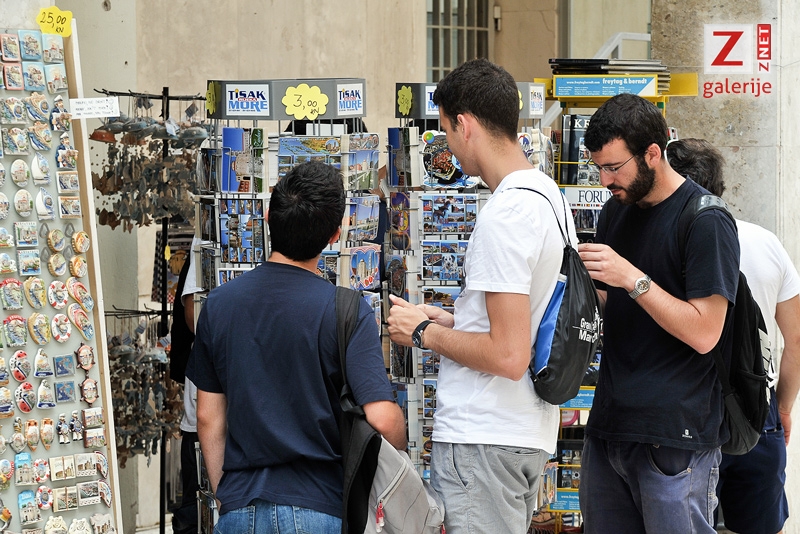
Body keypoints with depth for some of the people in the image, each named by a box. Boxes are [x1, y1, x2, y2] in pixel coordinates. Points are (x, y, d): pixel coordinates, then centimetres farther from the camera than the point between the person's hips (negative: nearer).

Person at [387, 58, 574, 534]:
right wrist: (451, 320, 16)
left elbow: (508, 356, -24)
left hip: (483, 440, -10)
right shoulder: (549, 195, 12)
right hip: (530, 430, 10)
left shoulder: (504, 215, -19)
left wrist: (425, 333, -10)